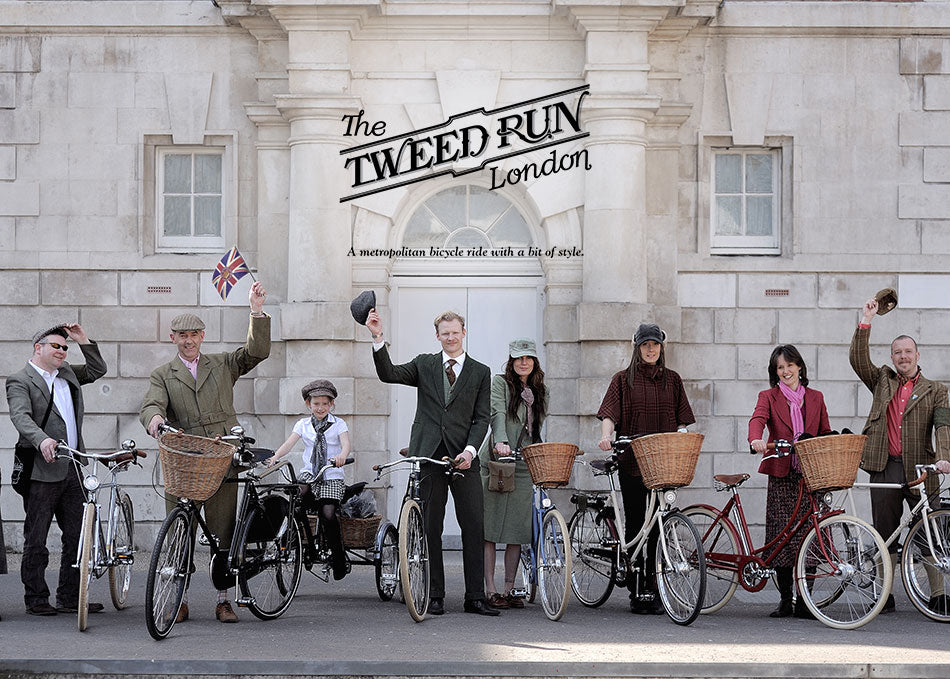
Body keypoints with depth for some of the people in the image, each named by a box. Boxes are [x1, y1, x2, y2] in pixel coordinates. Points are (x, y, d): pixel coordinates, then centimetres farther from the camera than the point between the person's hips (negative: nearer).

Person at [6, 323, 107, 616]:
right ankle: (36, 600, 8)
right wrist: (42, 439, -38)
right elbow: (21, 416, -20)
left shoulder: (67, 374, 17)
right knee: (36, 540, 1)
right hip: (41, 472, -7)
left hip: (73, 470, 7)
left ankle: (70, 597, 14)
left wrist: (83, 341, 13)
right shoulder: (19, 381, -5)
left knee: (78, 537, 7)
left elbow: (97, 370, 27)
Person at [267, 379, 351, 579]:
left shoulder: (338, 424, 5)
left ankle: (339, 560, -8)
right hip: (308, 474, 2)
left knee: (328, 513, -21)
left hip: (331, 476, -2)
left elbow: (346, 444, -12)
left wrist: (341, 456, -36)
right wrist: (275, 457, -24)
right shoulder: (303, 424, 11)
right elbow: (289, 443, -3)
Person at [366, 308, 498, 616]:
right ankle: (435, 597, 8)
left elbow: (482, 418, 4)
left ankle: (475, 597, 1)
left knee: (474, 527, -3)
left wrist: (470, 450, -11)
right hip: (428, 455, 0)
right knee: (430, 528, 3)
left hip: (463, 457, 0)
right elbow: (389, 374, -3)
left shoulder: (480, 372, 9)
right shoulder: (424, 365, 11)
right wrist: (377, 337, -16)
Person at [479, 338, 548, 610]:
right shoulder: (500, 383, 1)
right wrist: (501, 441, -32)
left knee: (517, 530, 2)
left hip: (523, 466, 4)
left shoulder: (540, 392, 17)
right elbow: (497, 414, -15)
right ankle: (490, 590, -4)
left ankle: (509, 590, 9)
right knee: (490, 528, -6)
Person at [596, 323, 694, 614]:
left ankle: (653, 590, 4)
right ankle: (636, 591, 4)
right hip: (632, 462, -1)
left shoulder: (672, 380, 12)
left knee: (658, 525, -2)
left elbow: (682, 420, 12)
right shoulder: (623, 380, 6)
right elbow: (609, 414, -5)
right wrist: (606, 436, -23)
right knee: (634, 524, 0)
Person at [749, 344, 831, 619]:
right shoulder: (769, 397, 7)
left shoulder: (815, 398, 15)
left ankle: (803, 602, 3)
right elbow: (758, 418, -13)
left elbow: (825, 433, 17)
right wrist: (756, 439, -34)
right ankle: (785, 600, 6)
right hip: (781, 475, -1)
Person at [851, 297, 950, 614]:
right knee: (884, 534, 5)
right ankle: (885, 596, 11)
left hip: (920, 469, -2)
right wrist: (866, 322, -2)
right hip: (885, 468, 2)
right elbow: (858, 360, 4)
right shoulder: (882, 381, 16)